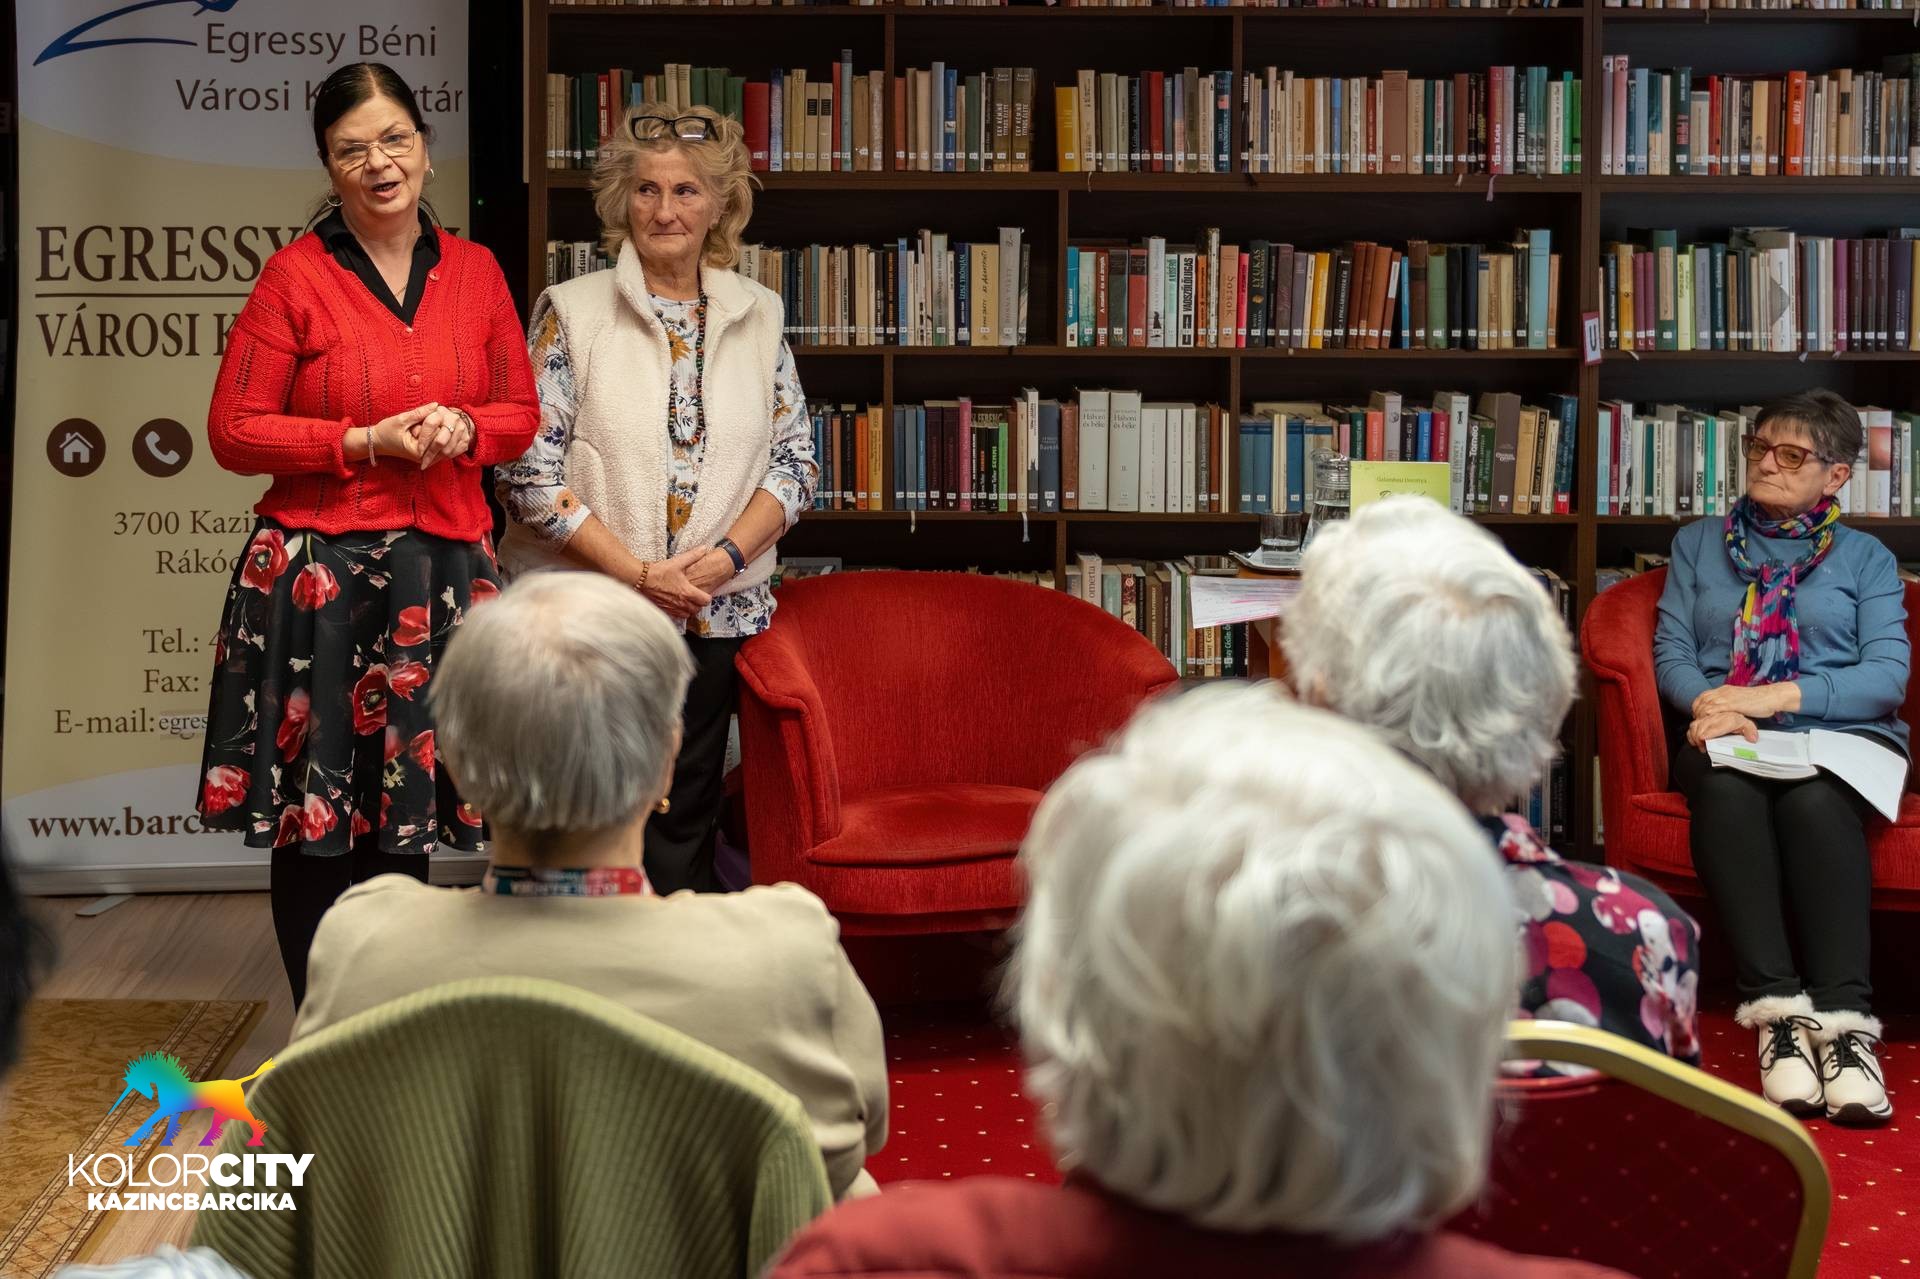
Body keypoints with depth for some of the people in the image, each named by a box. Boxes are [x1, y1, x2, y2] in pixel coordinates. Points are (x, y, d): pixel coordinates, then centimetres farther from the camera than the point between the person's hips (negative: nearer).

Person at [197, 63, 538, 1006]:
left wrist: (463, 428, -6)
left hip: (442, 575, 3)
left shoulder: (476, 272, 8)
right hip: (317, 578, -3)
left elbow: (522, 415, 15)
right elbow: (233, 431, -4)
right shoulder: (295, 275, -4)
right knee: (314, 822, 3)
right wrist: (367, 442, -13)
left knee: (404, 818, 11)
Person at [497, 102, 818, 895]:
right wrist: (638, 574, -14)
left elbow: (795, 463, 9)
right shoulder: (572, 312, -2)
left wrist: (727, 553, -9)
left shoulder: (757, 317, 9)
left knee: (683, 847, 9)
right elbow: (530, 477, -7)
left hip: (715, 616, 3)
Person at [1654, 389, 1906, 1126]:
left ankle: (1844, 1018, -47)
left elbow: (1888, 676, 4)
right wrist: (1710, 704, -11)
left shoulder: (1867, 559, 19)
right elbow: (1671, 652, 12)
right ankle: (1777, 1009, -45)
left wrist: (1778, 696, -11)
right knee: (1725, 787, -38)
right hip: (1729, 735, 1)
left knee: (1814, 799, -39)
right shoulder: (1699, 544, 25)